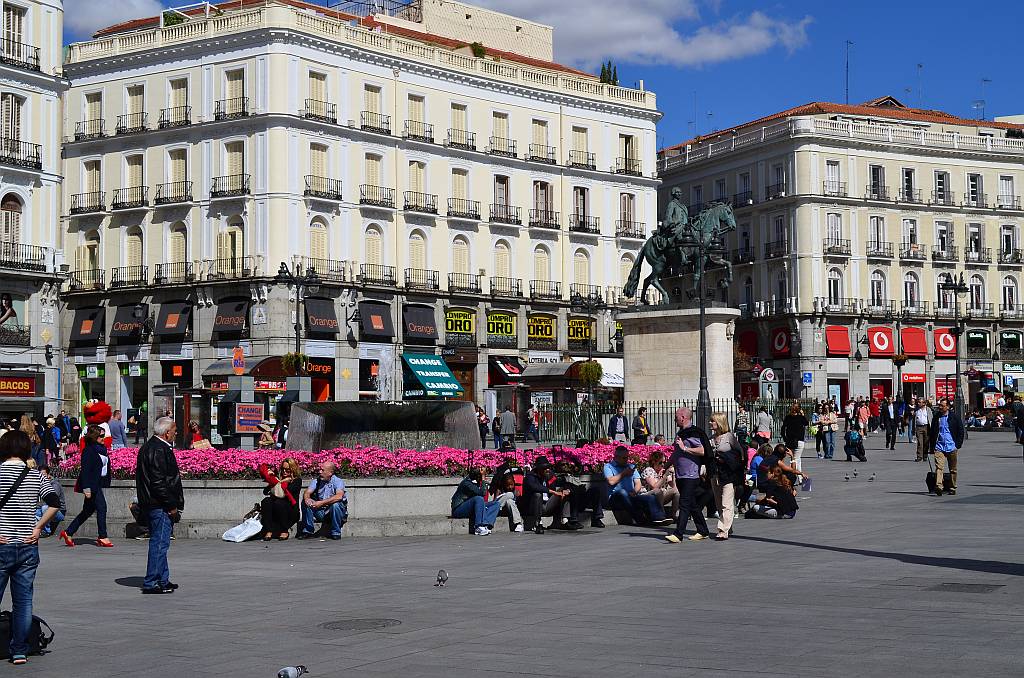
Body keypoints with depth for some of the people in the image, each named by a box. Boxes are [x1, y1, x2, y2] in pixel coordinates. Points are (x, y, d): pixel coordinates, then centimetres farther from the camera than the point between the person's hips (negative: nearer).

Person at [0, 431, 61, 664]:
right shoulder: (36, 476, 2)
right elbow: (54, 504, -8)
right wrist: (38, 528, -1)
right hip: (28, 547, 2)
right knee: (23, 601, 9)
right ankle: (19, 652, 12)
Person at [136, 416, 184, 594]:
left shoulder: (149, 446, 16)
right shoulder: (159, 450, -18)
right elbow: (159, 482, -22)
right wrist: (171, 505, -17)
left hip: (150, 504, 11)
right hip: (160, 506, -11)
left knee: (159, 543, 16)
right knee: (160, 543, -7)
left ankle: (163, 580, 24)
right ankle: (151, 583, -5)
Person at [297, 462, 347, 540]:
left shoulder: (338, 481, -12)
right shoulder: (317, 480, 4)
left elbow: (339, 496, -31)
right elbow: (307, 492, -5)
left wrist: (321, 503, -35)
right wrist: (307, 498, -31)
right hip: (320, 512, 4)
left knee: (335, 504, -35)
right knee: (305, 502, -13)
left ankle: (336, 533, -19)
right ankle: (307, 531, -8)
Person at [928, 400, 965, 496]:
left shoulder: (955, 417, 0)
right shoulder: (936, 417, 9)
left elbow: (961, 431, 4)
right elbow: (931, 432, 15)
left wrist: (958, 444, -3)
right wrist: (931, 447, 10)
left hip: (951, 447, -1)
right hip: (939, 447, 1)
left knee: (952, 469, 9)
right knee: (939, 467, -15)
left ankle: (952, 488, 21)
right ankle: (939, 487, -26)